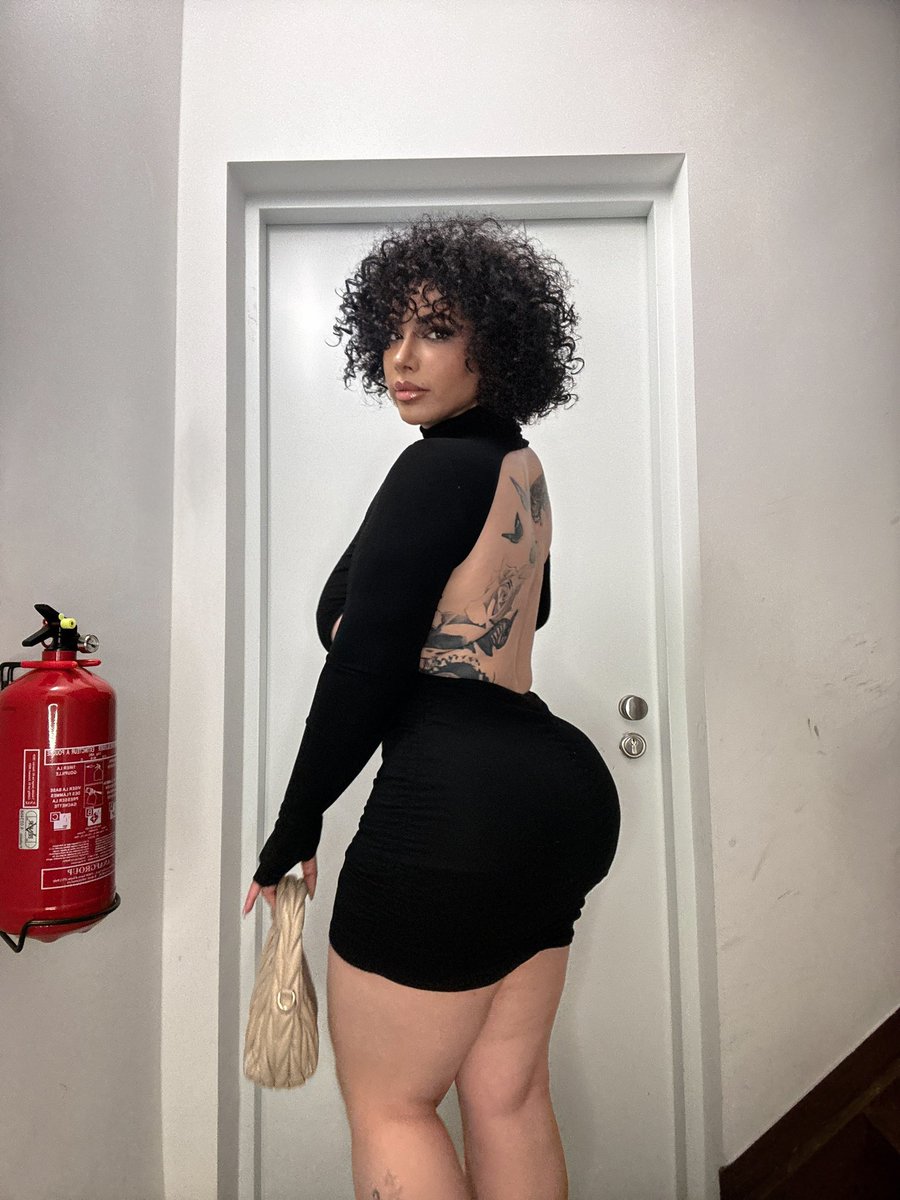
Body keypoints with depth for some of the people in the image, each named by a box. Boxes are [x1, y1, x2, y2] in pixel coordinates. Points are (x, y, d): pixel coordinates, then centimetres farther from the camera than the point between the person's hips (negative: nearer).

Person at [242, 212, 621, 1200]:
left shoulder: (438, 467, -12)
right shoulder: (521, 464, 15)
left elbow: (362, 666, -14)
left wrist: (293, 831, -3)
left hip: (455, 805, -10)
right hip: (555, 788, 10)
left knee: (387, 1104, 11)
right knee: (508, 1097, 20)